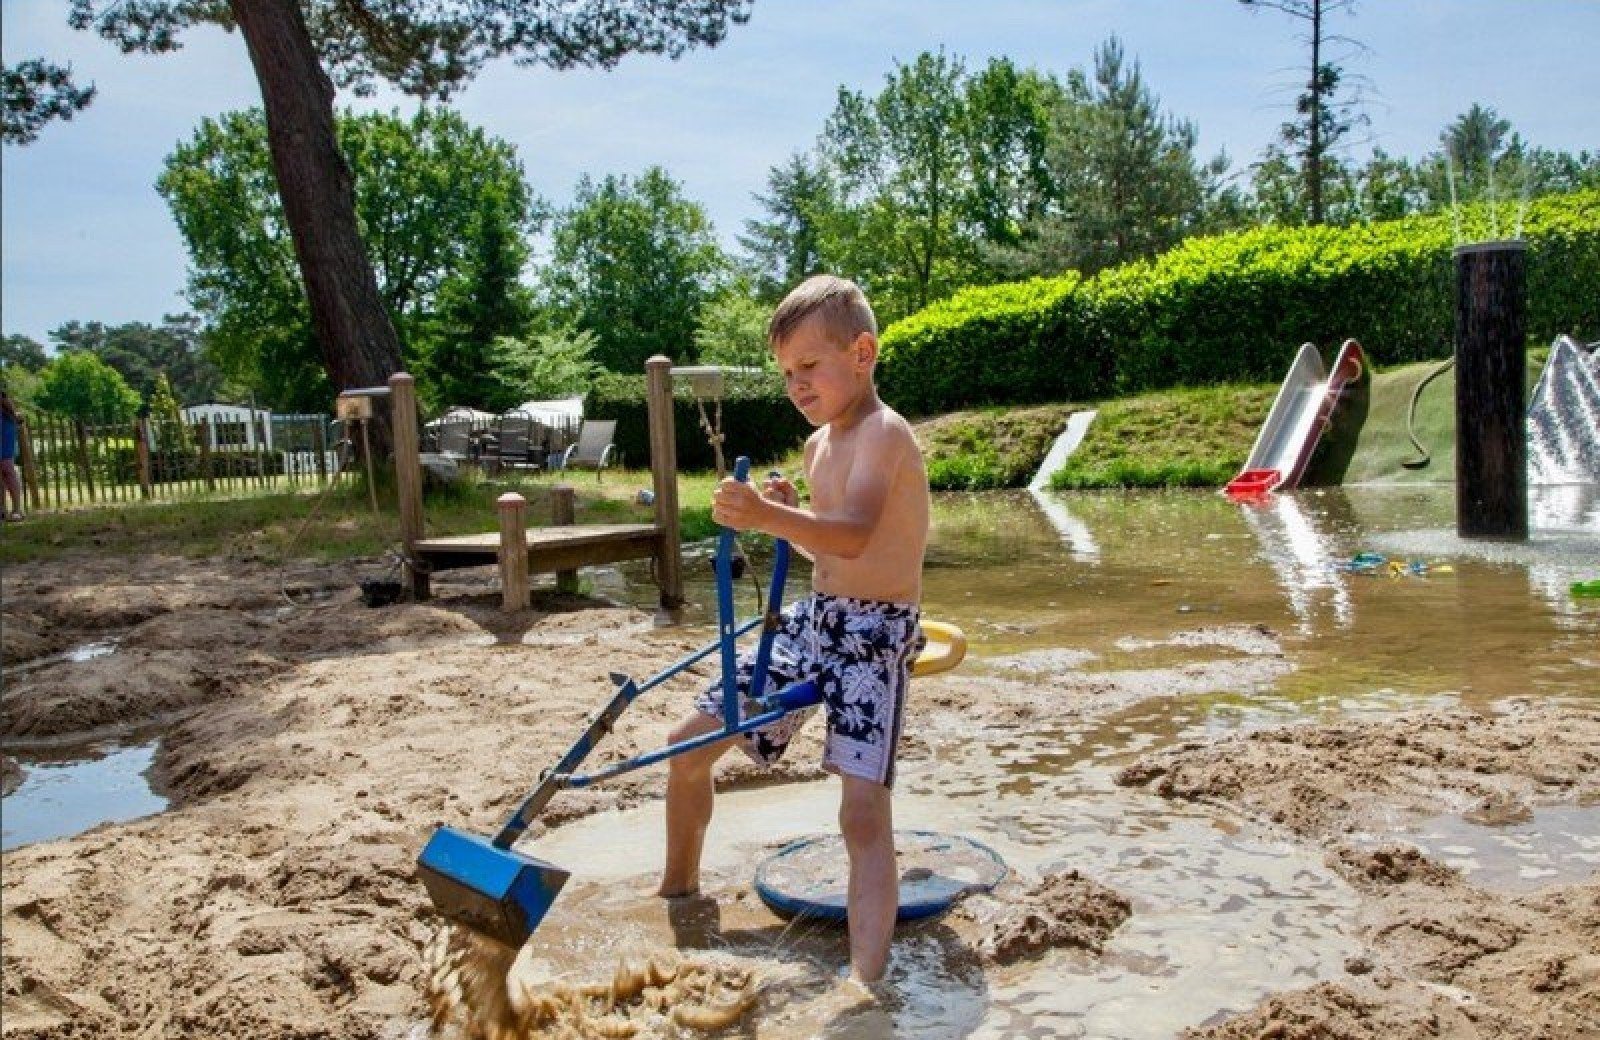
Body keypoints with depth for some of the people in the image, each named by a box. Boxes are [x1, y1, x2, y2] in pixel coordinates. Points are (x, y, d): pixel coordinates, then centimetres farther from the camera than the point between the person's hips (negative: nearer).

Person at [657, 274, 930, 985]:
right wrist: (788, 514, 4)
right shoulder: (818, 444, 12)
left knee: (864, 811, -21)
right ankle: (679, 888, 33)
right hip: (811, 623, 9)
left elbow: (855, 536, -34)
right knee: (690, 745, 12)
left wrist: (770, 517, -49)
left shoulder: (883, 432, -16)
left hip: (874, 636, -9)